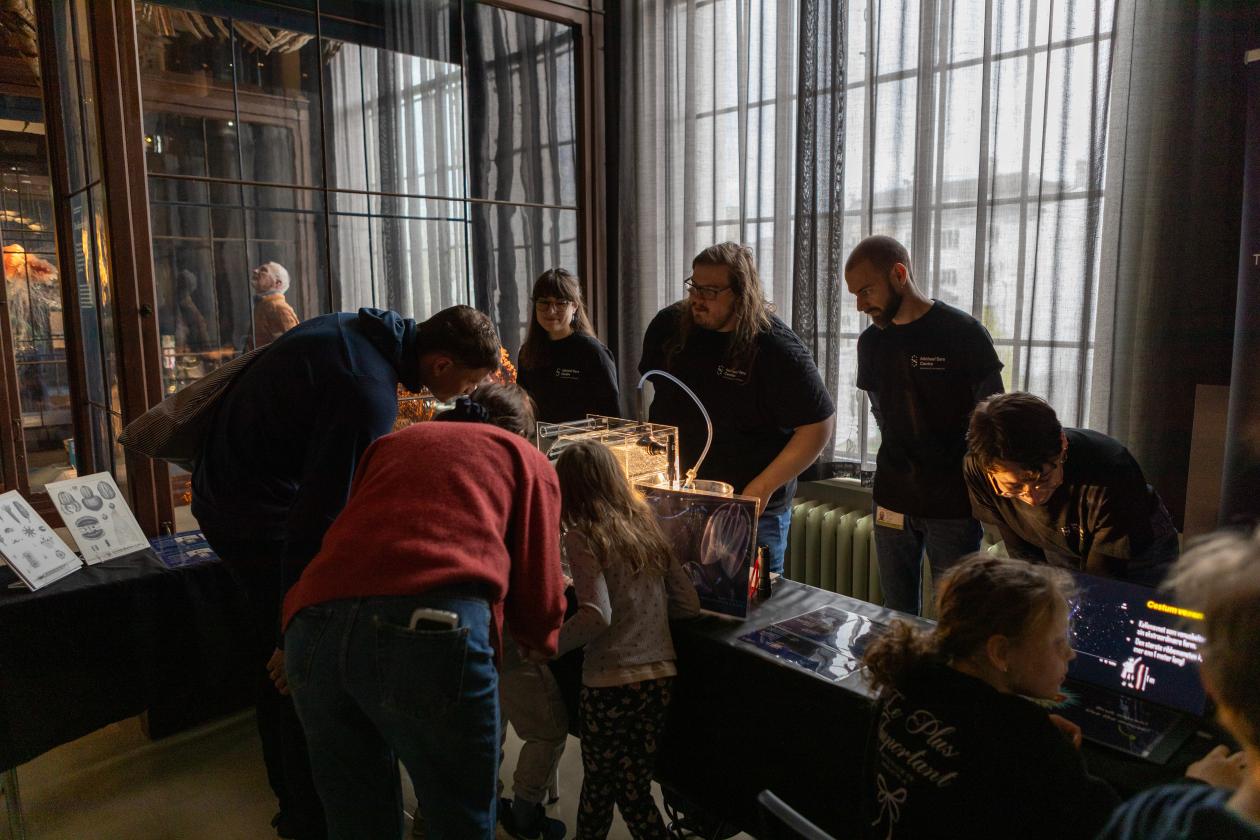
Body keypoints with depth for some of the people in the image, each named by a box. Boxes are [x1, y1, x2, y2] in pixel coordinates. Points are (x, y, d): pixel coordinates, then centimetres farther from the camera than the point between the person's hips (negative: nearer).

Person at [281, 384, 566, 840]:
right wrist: (538, 643, 40)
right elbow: (539, 594, 17)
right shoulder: (529, 459, 23)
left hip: (313, 629, 5)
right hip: (431, 629, -4)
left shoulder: (394, 441, 34)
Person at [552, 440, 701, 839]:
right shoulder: (646, 526, 8)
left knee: (598, 786, 16)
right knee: (635, 790, 18)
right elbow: (689, 604, 10)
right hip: (661, 676, 5)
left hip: (611, 683, -5)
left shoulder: (581, 536, -9)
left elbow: (597, 615, -22)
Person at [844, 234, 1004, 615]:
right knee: (896, 615, 14)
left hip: (953, 505, -4)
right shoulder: (871, 341, 5)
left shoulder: (964, 333, -11)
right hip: (892, 498, 5)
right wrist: (904, 463, 8)